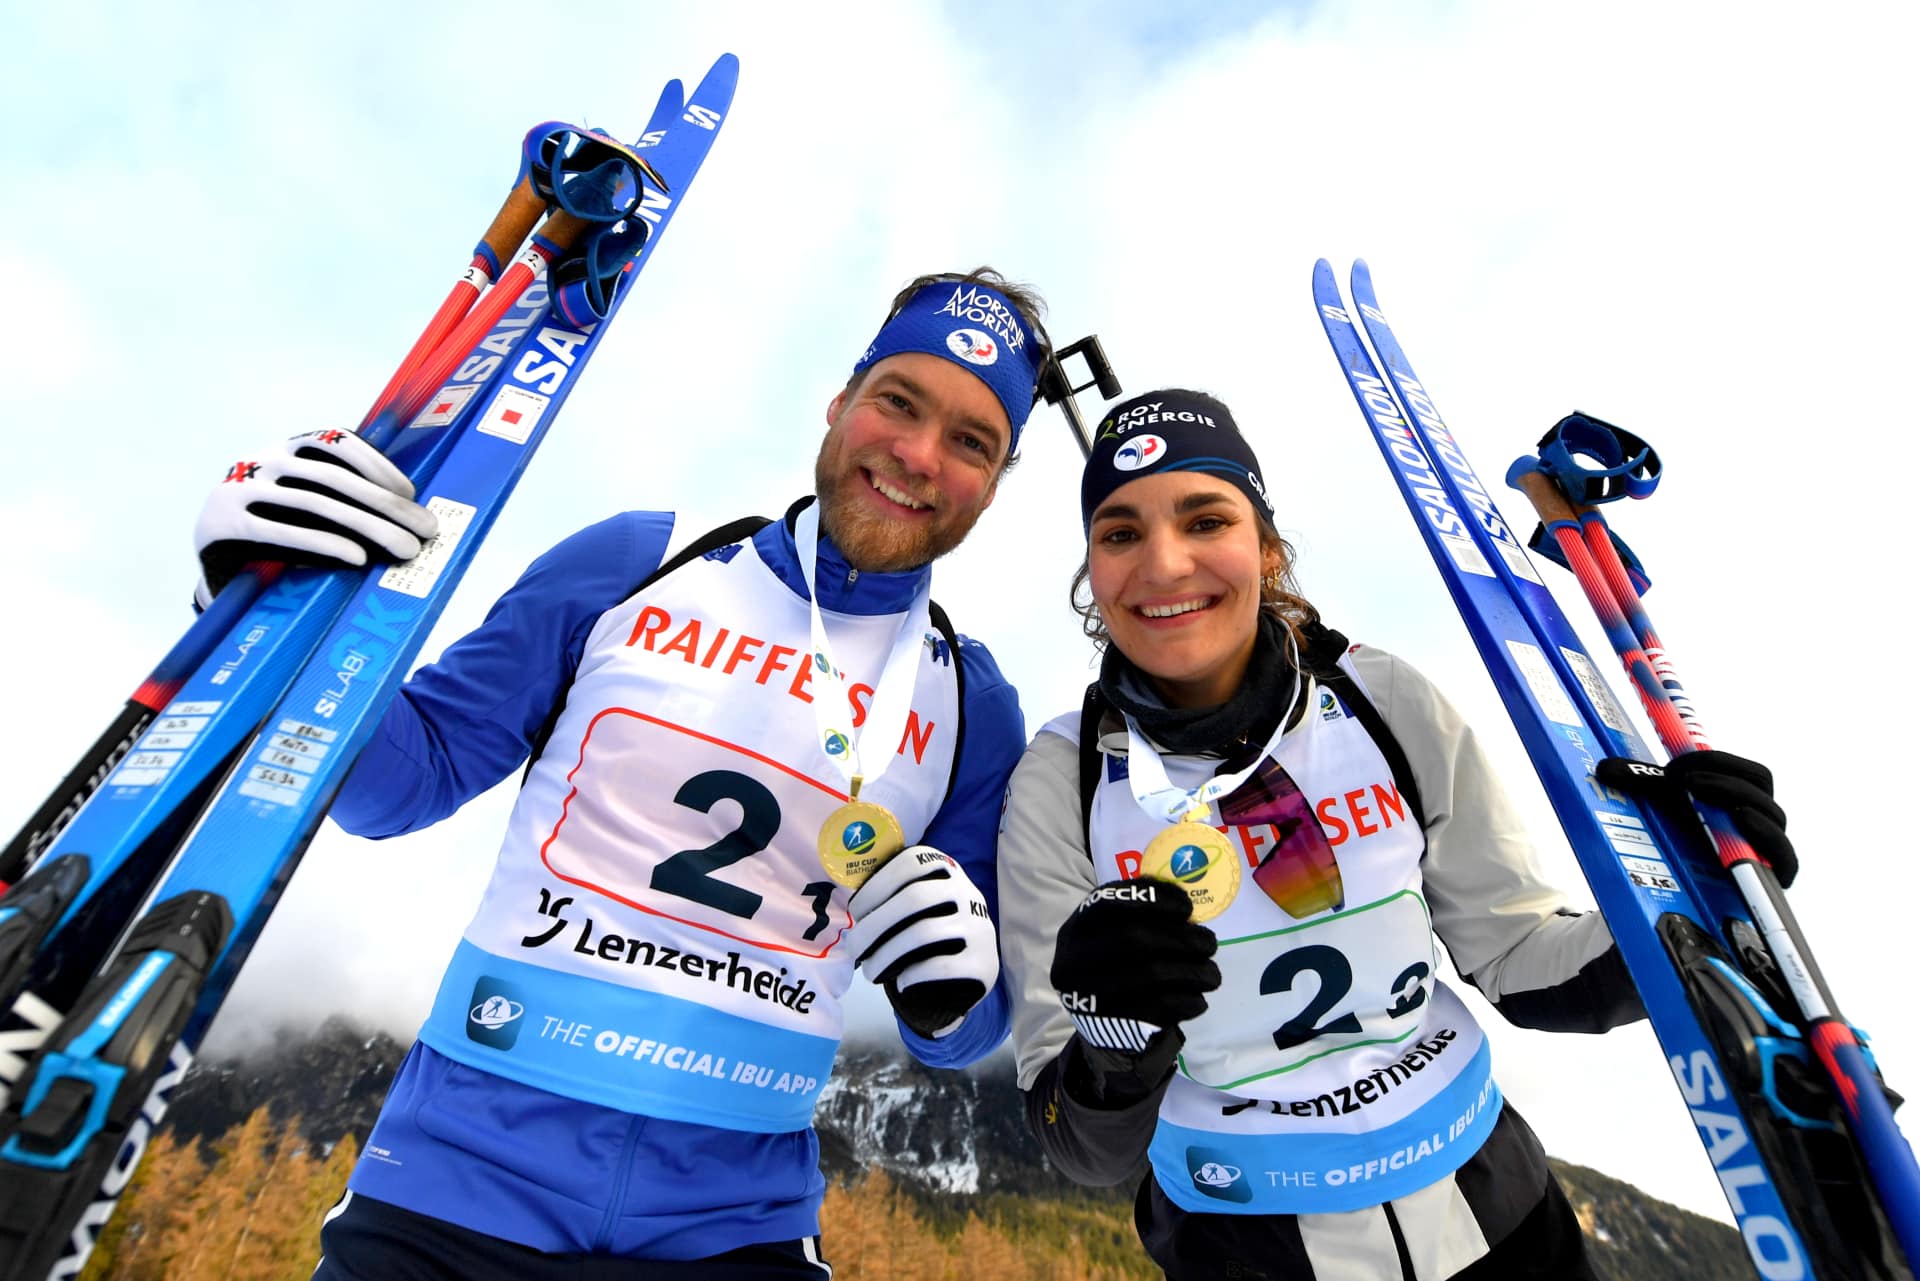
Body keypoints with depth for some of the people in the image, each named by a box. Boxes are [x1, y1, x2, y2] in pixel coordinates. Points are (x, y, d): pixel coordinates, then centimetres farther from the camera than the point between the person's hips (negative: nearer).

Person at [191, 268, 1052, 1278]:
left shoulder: (971, 708, -3)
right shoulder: (631, 564, -5)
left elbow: (958, 1032, 4)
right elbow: (402, 785, 2)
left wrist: (954, 990, -17)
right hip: (463, 1174, 0)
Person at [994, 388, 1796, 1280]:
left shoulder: (1385, 702, -16)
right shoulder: (1060, 783, -21)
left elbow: (1519, 963, -5)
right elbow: (1084, 1152, -18)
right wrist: (1114, 1050, -39)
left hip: (1488, 1205, 3)